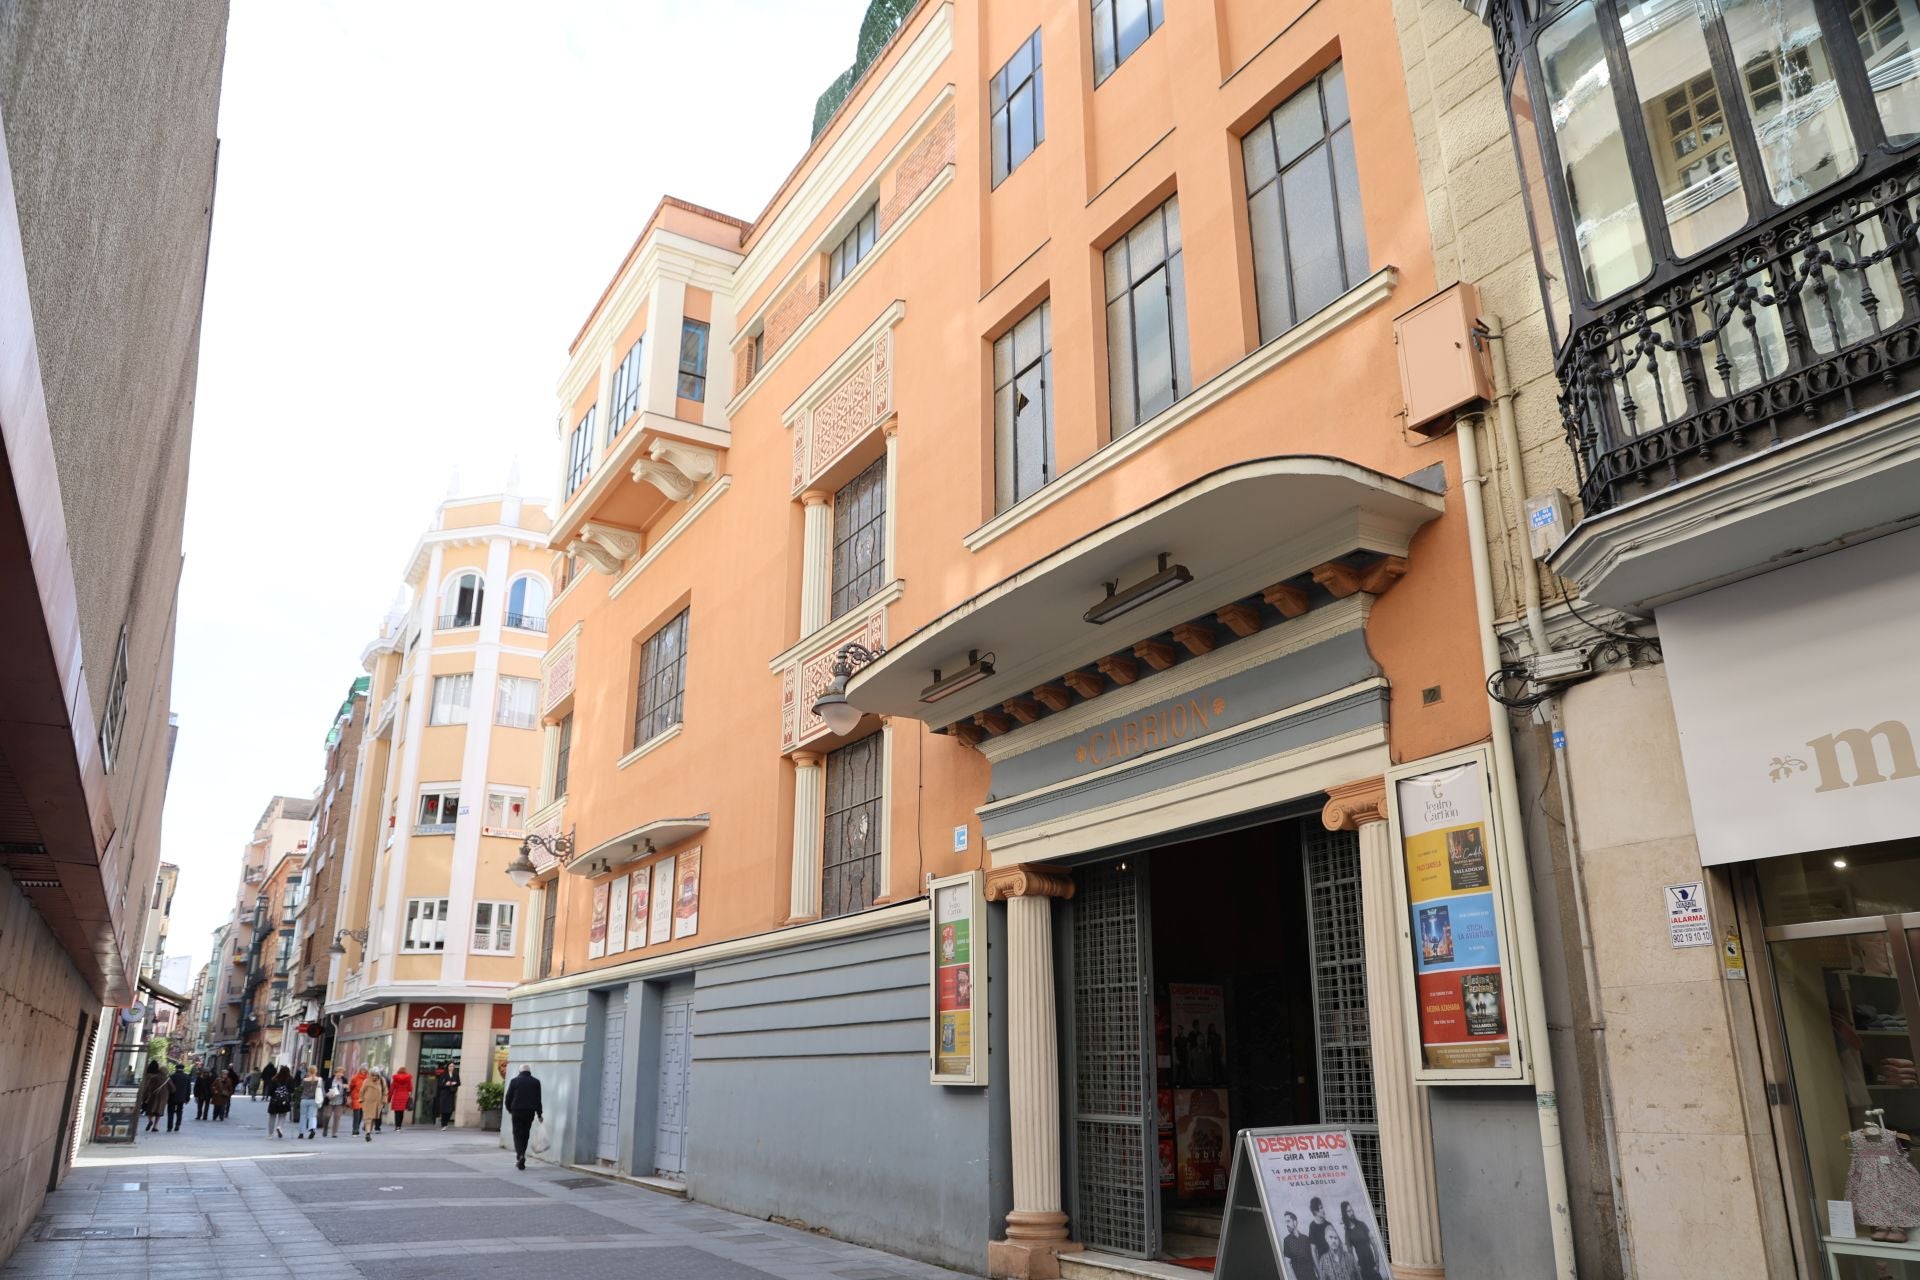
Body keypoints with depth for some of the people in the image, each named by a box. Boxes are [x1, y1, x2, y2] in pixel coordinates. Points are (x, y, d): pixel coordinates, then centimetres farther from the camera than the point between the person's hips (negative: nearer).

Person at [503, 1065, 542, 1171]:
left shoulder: (514, 1081, 0)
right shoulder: (536, 1082, 4)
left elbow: (508, 1098, 2)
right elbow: (538, 1099, 4)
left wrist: (509, 1109, 19)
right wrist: (539, 1114, 11)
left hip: (517, 1112, -2)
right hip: (530, 1112, 2)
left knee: (517, 1134, 3)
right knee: (525, 1135, 14)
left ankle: (520, 1155, -16)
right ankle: (521, 1155, 15)